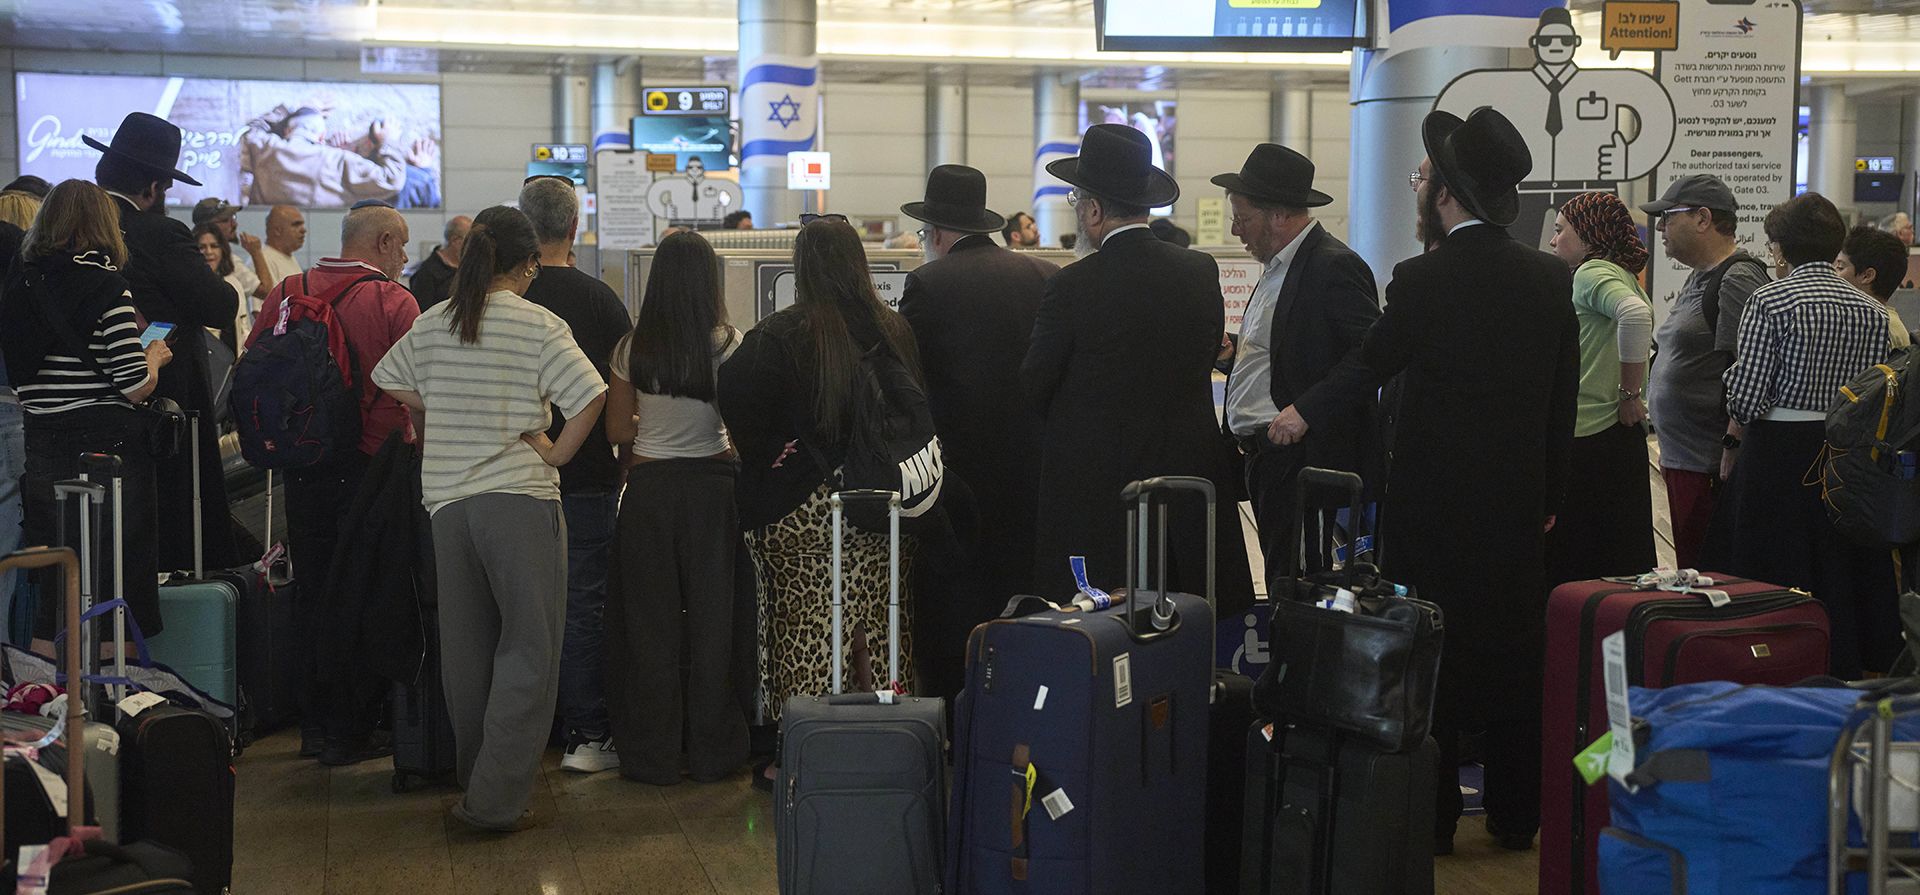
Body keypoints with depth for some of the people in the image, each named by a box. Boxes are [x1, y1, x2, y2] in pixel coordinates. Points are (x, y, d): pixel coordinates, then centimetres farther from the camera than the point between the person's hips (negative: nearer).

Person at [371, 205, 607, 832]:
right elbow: (590, 397, -18)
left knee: (466, 646, 17)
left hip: (447, 498, 6)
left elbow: (390, 381, 20)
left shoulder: (432, 324, 7)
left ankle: (475, 777, 31)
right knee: (530, 647, 0)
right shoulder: (539, 325, -8)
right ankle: (496, 801, -5)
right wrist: (557, 451, -6)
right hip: (521, 497, -6)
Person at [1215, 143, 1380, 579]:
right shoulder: (1278, 267, 18)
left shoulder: (1333, 266, -13)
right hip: (1262, 455, 10)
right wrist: (1233, 353, 9)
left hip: (1301, 458, -10)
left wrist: (1306, 410, -24)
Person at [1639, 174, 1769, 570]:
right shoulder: (1699, 278, 18)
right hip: (1682, 459, 10)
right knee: (1689, 571, 13)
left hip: (1710, 465, -10)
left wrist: (1732, 454, -22)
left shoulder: (1739, 281, -13)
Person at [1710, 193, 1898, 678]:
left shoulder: (1769, 300, -10)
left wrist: (1732, 446, 1)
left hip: (1781, 451, -5)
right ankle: (1845, 670, 21)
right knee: (1843, 567, 14)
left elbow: (1747, 395, -13)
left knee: (1778, 580, 2)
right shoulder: (1872, 310, 5)